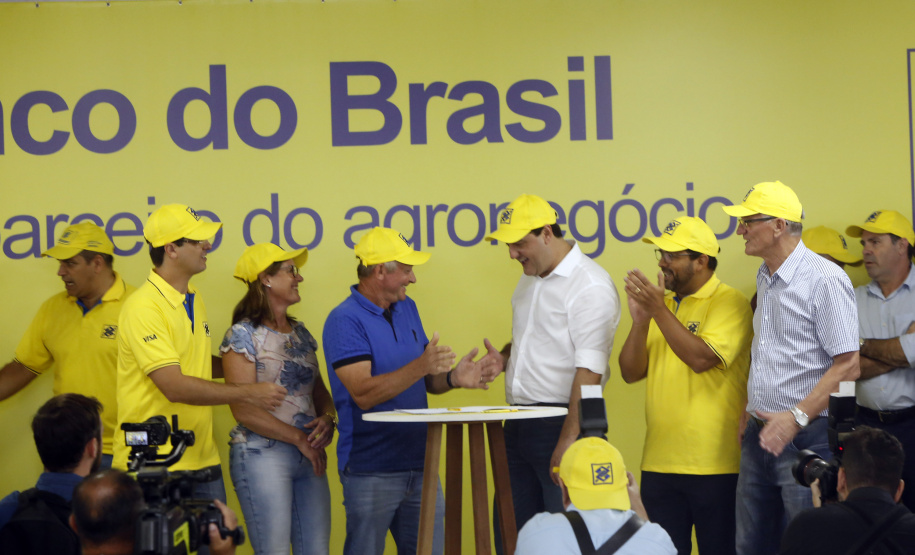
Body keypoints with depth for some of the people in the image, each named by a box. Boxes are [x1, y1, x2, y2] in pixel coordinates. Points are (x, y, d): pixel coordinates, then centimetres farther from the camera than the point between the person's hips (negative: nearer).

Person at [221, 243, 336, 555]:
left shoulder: (300, 333, 15)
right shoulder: (243, 335, -6)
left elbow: (320, 392, 18)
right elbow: (244, 411, -13)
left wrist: (327, 418, -5)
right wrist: (300, 438, -12)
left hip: (309, 456, 7)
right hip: (262, 455, -6)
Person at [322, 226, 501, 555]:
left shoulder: (407, 309, 12)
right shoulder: (345, 321, -11)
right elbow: (363, 394, -21)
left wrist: (453, 378, -5)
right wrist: (419, 367, -30)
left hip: (419, 464, 7)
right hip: (372, 473, -7)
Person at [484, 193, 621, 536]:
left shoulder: (590, 287, -14)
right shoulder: (530, 279, 14)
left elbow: (589, 373, -19)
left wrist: (569, 440, -24)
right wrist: (504, 356, 6)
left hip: (560, 423, -8)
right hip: (519, 426, 8)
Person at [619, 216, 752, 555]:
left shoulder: (730, 303, -7)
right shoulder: (663, 303, 14)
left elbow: (702, 358, -22)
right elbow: (631, 373, 8)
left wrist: (659, 310, -19)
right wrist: (640, 320, -7)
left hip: (713, 464, -6)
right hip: (659, 462, 6)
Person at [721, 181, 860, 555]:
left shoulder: (824, 279, -13)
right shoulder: (765, 278, 14)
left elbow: (847, 365, -17)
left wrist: (796, 417, -21)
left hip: (806, 437, -8)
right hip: (761, 435, 8)